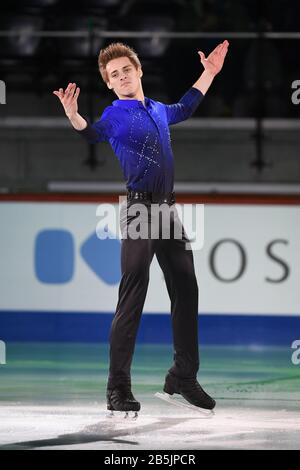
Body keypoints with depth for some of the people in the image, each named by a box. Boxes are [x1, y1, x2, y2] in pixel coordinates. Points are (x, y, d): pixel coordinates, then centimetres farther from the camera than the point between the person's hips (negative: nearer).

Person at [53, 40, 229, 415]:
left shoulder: (158, 111, 15)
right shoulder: (114, 115, -5)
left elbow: (184, 108, 37)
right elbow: (92, 134, -25)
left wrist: (209, 73, 40)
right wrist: (72, 115, -45)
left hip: (168, 208, 7)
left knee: (186, 292, 11)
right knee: (132, 299, -10)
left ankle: (184, 376, 24)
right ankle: (118, 388, -9)